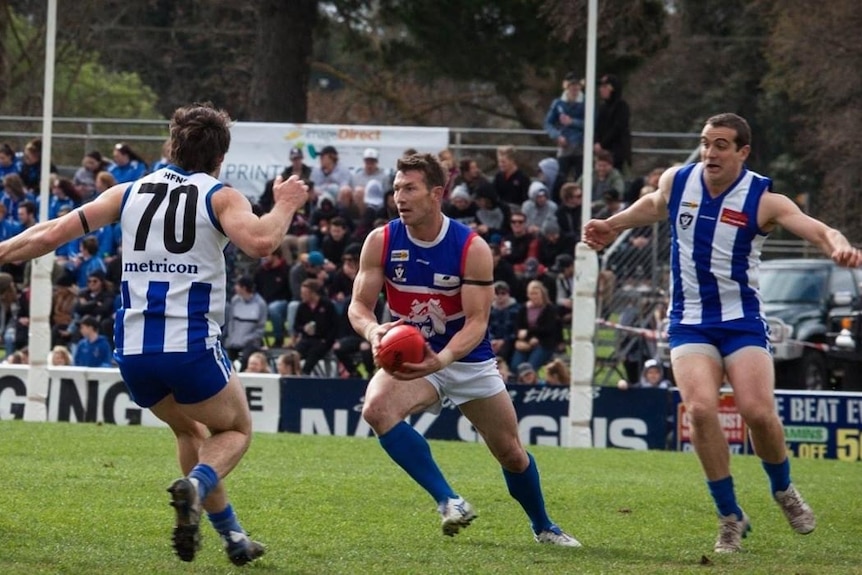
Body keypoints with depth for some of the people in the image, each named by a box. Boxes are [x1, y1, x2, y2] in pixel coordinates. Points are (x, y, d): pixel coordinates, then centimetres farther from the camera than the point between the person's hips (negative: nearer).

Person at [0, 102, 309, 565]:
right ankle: (196, 484, -15)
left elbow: (51, 235, 9)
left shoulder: (130, 193, 13)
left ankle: (231, 534, 23)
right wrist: (285, 205, -1)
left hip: (132, 349, 4)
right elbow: (259, 242, -18)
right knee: (236, 430, 18)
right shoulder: (220, 197, 2)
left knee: (190, 430, 29)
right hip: (192, 345, -4)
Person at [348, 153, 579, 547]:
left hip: (469, 361, -1)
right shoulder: (381, 241, -10)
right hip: (411, 358, 1)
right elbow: (359, 304, -8)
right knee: (377, 408, -33)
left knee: (512, 454, 9)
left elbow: (477, 322, -21)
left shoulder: (472, 249, -17)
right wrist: (373, 331, -33)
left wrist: (441, 359, -40)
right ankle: (448, 501, -26)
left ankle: (543, 526, 39)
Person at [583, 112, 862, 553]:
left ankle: (783, 491, 16)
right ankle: (730, 517, -7)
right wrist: (612, 225, 25)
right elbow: (654, 205, 23)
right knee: (700, 408, -21)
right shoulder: (676, 181, -2)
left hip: (742, 320, -2)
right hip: (689, 322, 2)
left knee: (758, 411, -18)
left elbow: (818, 230, -27)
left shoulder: (763, 201, -13)